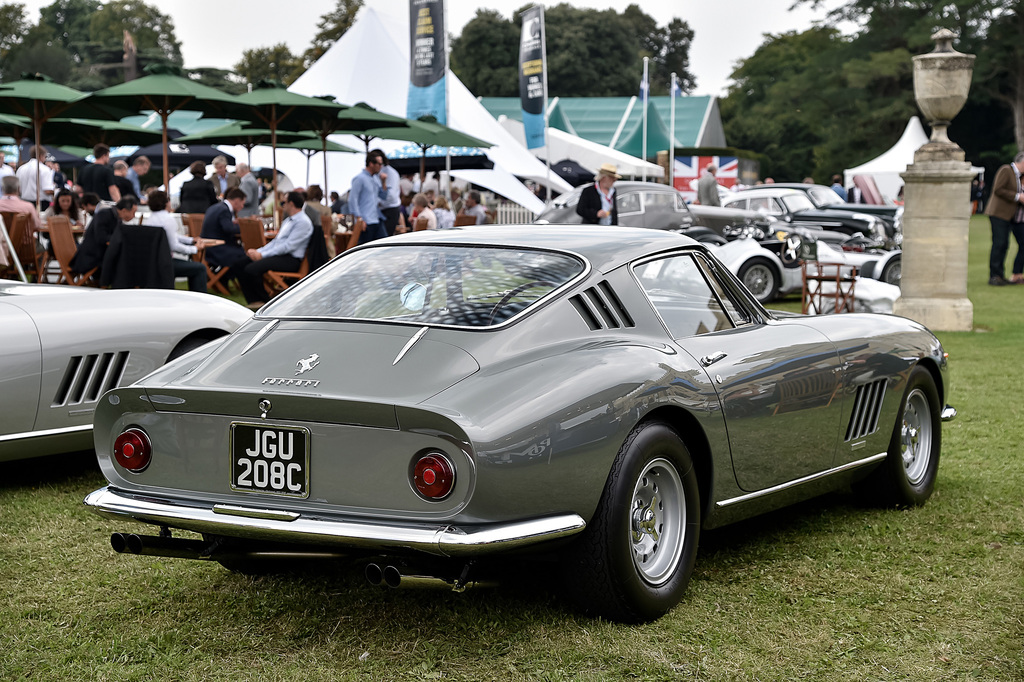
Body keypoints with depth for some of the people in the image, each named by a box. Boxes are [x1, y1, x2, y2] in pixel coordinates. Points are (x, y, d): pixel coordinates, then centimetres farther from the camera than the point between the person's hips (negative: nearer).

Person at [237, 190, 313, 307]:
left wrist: (262, 255, -18)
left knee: (252, 269, -27)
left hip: (290, 259, -10)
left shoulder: (303, 222, -11)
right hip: (277, 254, 10)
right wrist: (258, 251, 5)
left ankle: (267, 301, -9)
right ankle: (254, 301, -4)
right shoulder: (288, 221, 22)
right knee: (240, 264, -3)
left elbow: (288, 246, -19)